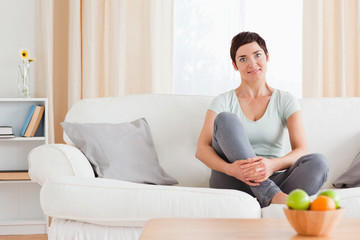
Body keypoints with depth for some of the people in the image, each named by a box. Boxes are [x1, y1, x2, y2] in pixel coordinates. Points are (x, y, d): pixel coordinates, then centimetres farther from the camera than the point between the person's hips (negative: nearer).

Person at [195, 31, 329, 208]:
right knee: (226, 119, -23)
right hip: (232, 184, -1)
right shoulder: (223, 102, 9)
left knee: (318, 162, -26)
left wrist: (272, 165, -27)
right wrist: (229, 168, -27)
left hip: (272, 179, 1)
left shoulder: (286, 101, 10)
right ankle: (271, 194, -38)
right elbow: (201, 150, -4)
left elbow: (301, 151, -4)